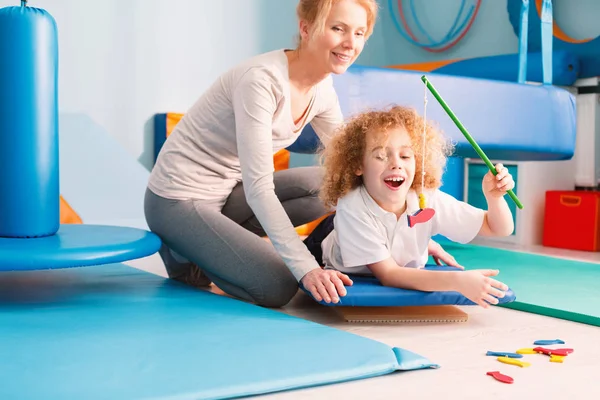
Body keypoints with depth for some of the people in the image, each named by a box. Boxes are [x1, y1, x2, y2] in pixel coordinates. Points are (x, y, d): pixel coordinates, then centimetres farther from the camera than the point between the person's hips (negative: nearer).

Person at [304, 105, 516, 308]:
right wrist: (457, 281, -48)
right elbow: (388, 274, -37)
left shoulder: (430, 201, -25)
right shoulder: (352, 208, -37)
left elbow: (499, 229, -17)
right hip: (348, 277, -3)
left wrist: (494, 197, -41)